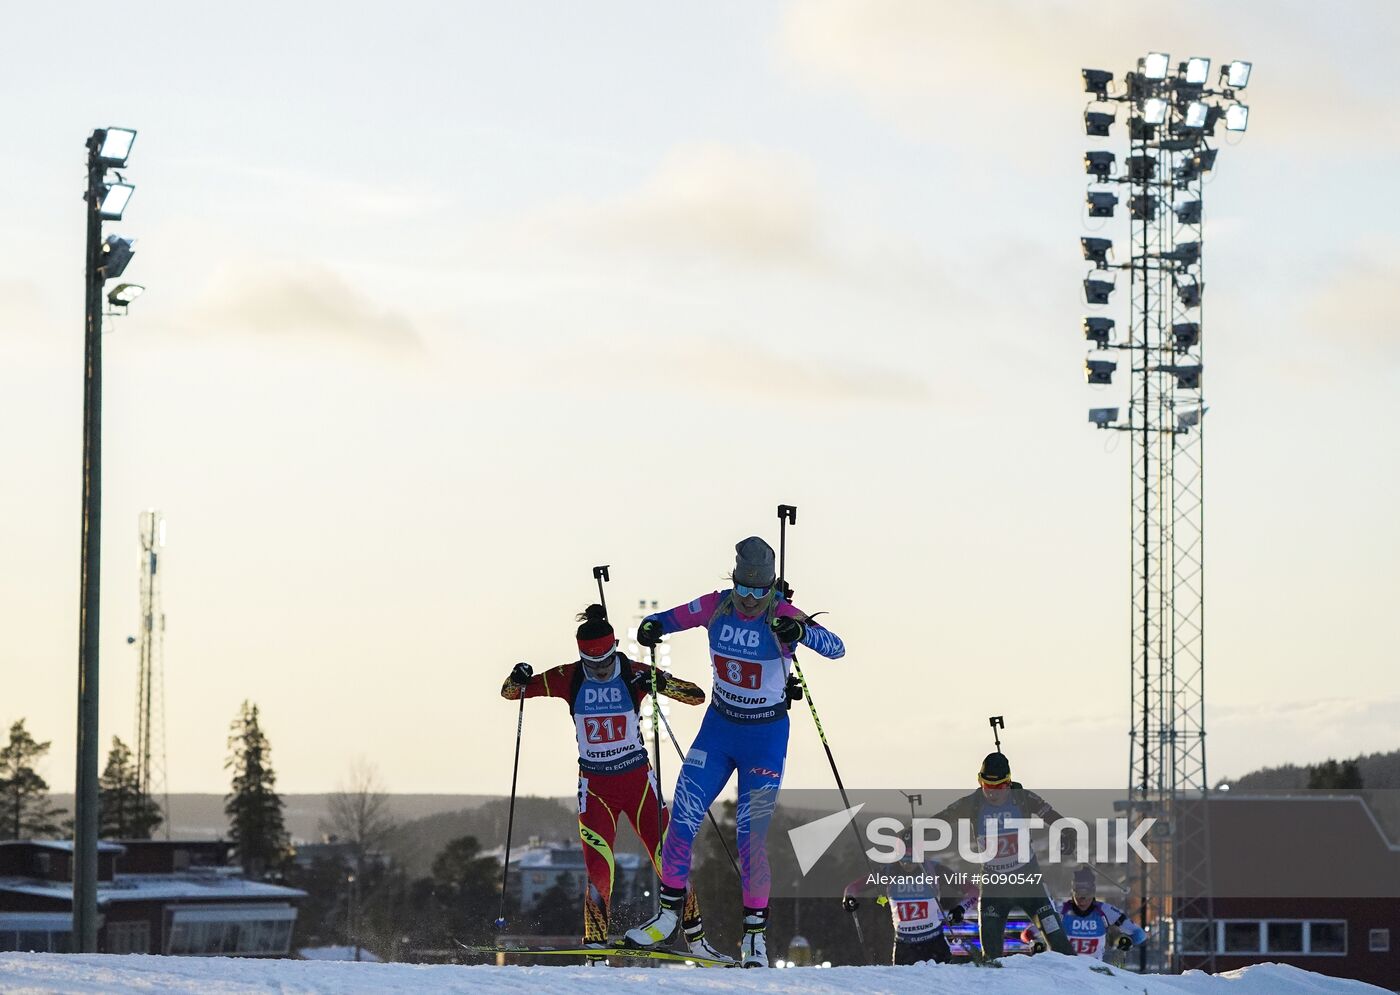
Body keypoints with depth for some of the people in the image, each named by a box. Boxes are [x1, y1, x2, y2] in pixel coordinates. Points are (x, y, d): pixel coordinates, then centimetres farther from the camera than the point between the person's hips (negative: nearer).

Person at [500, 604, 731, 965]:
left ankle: (695, 938, 6)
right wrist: (518, 679, -23)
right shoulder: (569, 679, -6)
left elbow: (697, 696, -12)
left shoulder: (635, 674, -9)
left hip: (637, 779, 0)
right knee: (599, 870, -12)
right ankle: (595, 944, -2)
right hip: (594, 784, 0)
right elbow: (509, 692, 1)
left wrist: (661, 684, -30)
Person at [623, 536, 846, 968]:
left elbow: (836, 648, -30)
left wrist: (802, 632, -50)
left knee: (751, 836, -6)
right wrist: (651, 626, -18)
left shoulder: (782, 616, -19)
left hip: (766, 736, -4)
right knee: (682, 819, 0)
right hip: (719, 726, 4)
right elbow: (668, 619, 6)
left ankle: (755, 935, 7)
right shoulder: (715, 607, -7)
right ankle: (668, 915, 16)